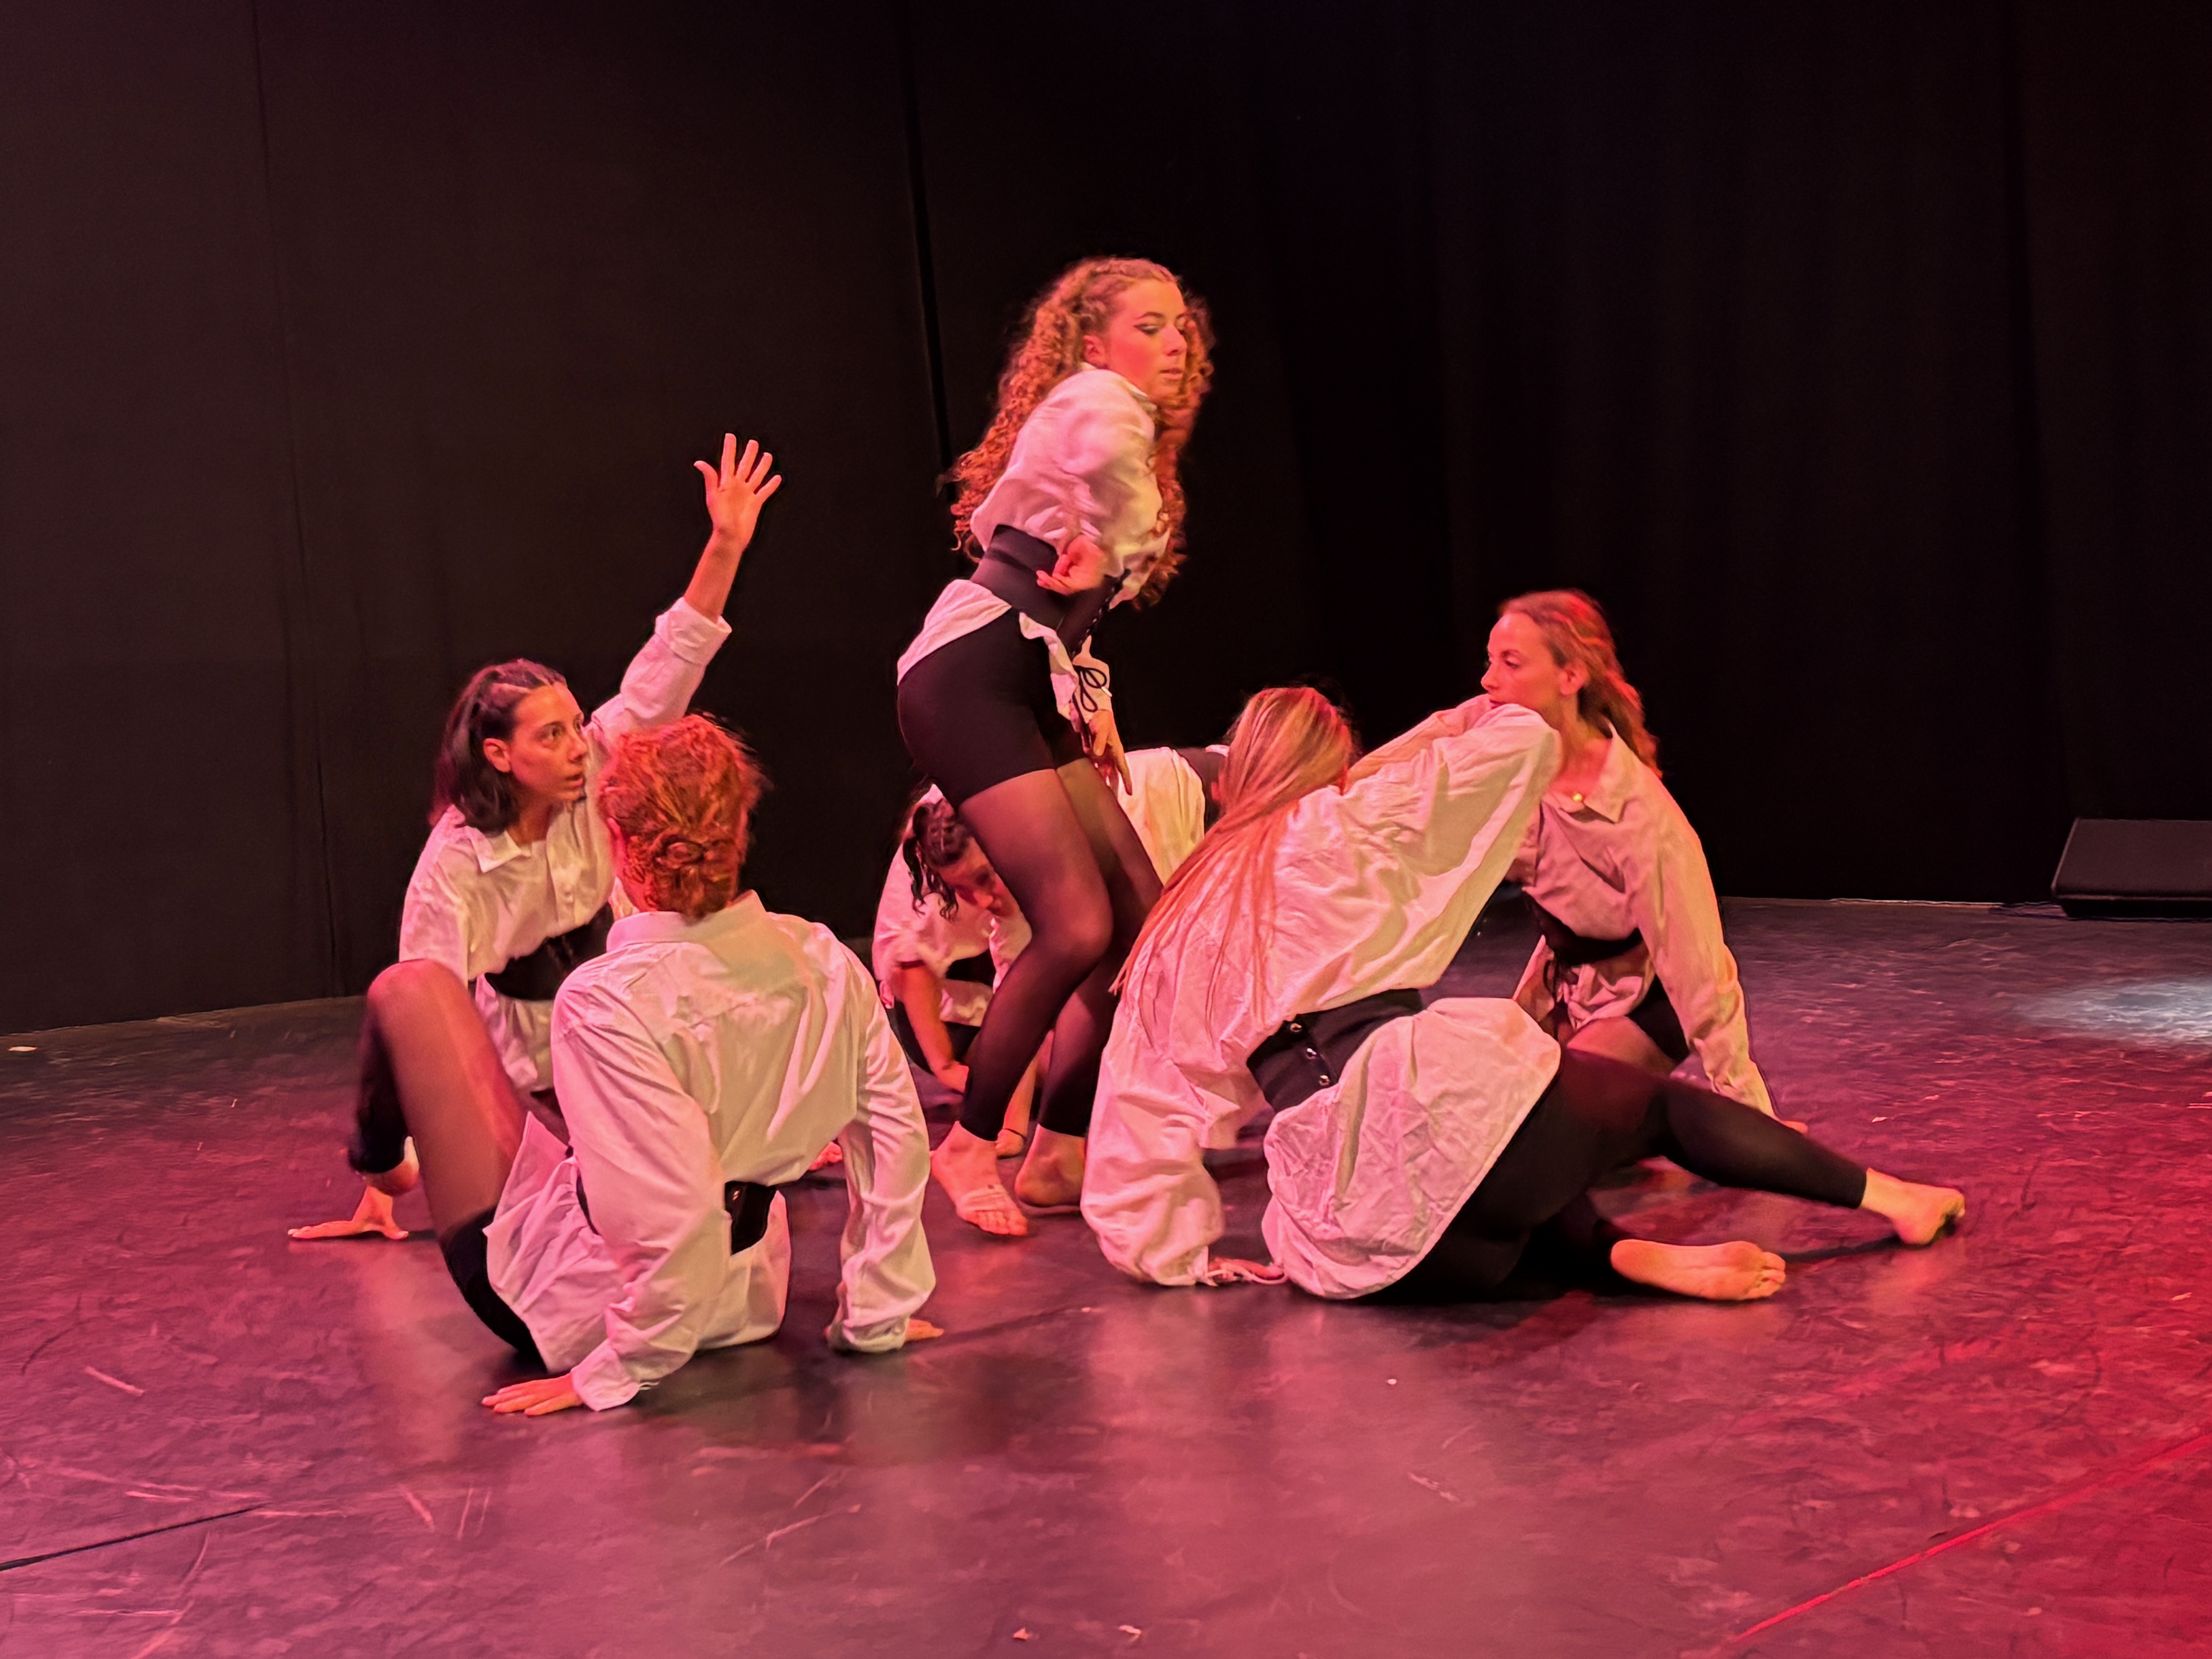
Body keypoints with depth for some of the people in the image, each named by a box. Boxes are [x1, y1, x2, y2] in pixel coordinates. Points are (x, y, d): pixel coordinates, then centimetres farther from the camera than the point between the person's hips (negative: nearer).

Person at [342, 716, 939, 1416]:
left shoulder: (606, 1001, -30)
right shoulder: (825, 962, -13)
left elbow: (676, 1216, -33)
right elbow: (898, 1138, -8)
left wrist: (620, 1371, -18)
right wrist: (874, 1318, 3)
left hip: (558, 1308, -5)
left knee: (411, 988, 7)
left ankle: (382, 1157, 41)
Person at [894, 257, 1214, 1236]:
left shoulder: (1142, 461, 24)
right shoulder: (1099, 398, -5)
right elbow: (1100, 456, -33)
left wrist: (1086, 696, 13)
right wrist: (1094, 548, -16)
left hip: (1028, 694, 10)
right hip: (968, 679, -10)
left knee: (1145, 920, 4)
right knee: (1077, 928, -17)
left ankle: (1059, 1156, 13)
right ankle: (969, 1148, 2)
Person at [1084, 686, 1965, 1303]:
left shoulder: (1170, 932, 20)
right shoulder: (1341, 824, 9)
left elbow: (1139, 1115, 17)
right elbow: (1523, 736, 14)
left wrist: (1183, 1256, 23)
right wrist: (1449, 728, 35)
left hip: (1343, 1225, 4)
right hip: (1429, 1109, -4)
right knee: (1663, 1105, 19)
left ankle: (1626, 1253, 2)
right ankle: (1884, 1195, 24)